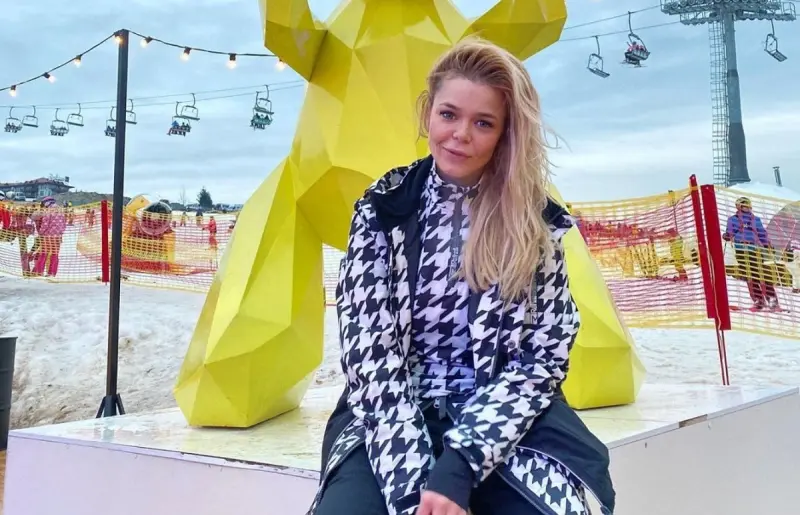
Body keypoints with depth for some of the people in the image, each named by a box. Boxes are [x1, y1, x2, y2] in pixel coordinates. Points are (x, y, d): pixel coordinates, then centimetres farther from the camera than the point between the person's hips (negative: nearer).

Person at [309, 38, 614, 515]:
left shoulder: (538, 222, -1)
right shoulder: (384, 207, -2)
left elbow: (544, 357, -5)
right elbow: (368, 348, -8)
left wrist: (459, 465, -17)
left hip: (506, 421, 1)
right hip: (391, 418, 0)